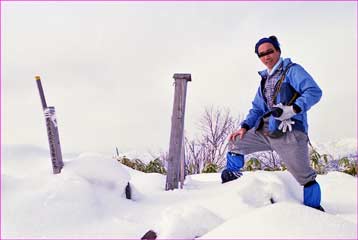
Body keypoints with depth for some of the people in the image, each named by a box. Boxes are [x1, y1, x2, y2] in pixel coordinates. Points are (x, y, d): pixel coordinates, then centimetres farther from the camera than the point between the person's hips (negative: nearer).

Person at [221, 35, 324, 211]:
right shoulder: (265, 80, 23)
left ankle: (314, 209, 5)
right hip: (265, 131, 8)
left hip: (289, 131, -7)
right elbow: (257, 109, 26)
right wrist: (245, 127, 10)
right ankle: (232, 178, 22)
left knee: (304, 176, -10)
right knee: (236, 142, 11)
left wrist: (293, 109, -27)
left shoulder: (292, 70, 0)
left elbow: (314, 91, -13)